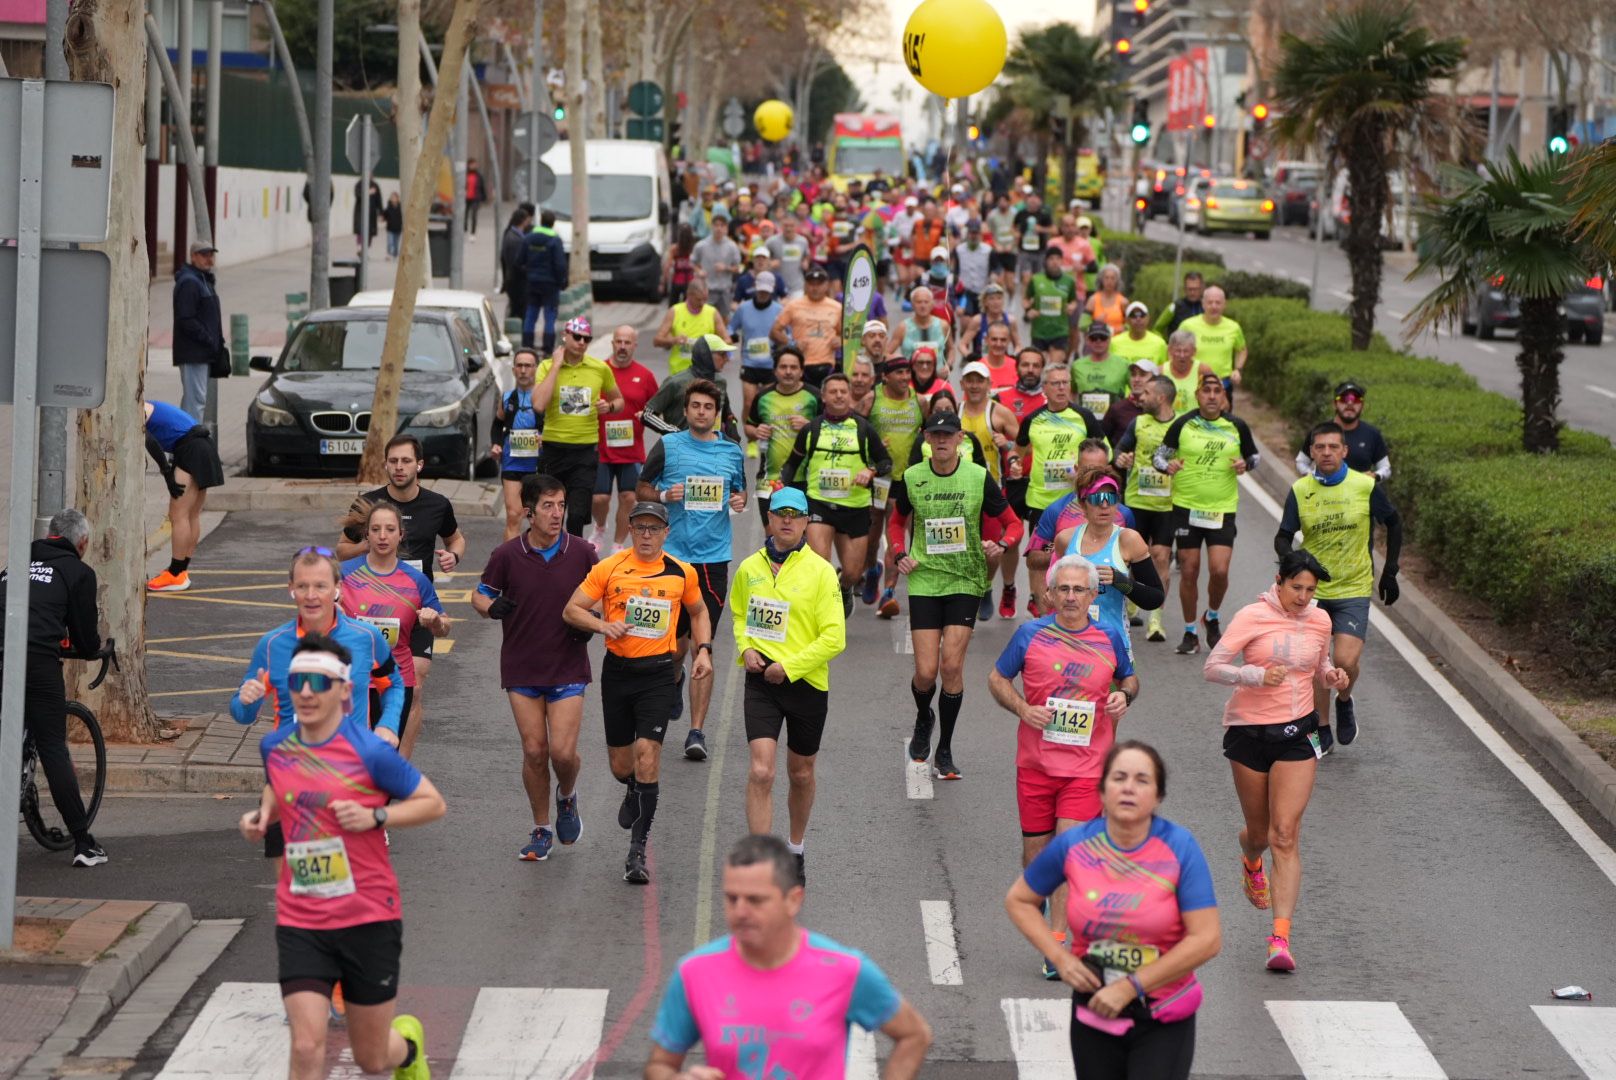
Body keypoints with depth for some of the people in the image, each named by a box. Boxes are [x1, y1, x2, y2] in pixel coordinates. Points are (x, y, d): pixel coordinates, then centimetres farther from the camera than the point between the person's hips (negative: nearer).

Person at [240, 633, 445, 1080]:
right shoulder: (274, 747, 2)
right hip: (299, 922, 3)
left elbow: (434, 803, -5)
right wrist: (263, 816, 4)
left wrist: (374, 816, -19)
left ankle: (408, 1038, 48)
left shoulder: (369, 751, -12)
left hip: (369, 919, -2)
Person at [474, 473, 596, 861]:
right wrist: (491, 606, -16)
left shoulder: (581, 553, -3)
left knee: (563, 751, -10)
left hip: (568, 669, 0)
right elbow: (480, 594, 7)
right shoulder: (507, 555, -5)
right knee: (534, 752, 1)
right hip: (522, 670, 0)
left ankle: (567, 797, 25)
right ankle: (541, 831, 18)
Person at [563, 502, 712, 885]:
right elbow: (571, 609, 1)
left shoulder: (682, 573, 3)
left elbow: (698, 612, 21)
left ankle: (638, 850, -8)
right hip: (617, 670, 1)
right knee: (620, 764, 8)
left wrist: (703, 650, 7)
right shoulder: (609, 568, -2)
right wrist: (602, 625, -17)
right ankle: (634, 793, 48)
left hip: (659, 673, -1)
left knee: (647, 754, -14)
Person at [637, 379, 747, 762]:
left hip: (714, 558, 0)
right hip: (673, 555, 0)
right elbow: (641, 490, 9)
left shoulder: (732, 453, 7)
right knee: (677, 636, 6)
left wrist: (740, 501, -2)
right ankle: (674, 676, 43)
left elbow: (740, 493, 21)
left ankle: (697, 731, -5)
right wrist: (664, 496, -11)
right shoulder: (667, 446, 2)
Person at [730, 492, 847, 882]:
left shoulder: (820, 572, -8)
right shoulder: (750, 568, 2)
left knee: (800, 774, 15)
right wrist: (746, 648, 0)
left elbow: (834, 637, -11)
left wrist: (790, 667, -16)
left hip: (806, 683, -1)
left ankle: (795, 849, 39)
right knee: (761, 772, -13)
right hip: (761, 683, 1)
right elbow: (738, 614, 20)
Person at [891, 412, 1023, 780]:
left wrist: (1001, 545, -18)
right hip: (923, 580, 1)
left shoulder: (979, 477, -5)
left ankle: (944, 752, 6)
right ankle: (923, 720, 31)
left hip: (966, 581, -1)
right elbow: (898, 521, 17)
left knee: (952, 665, -9)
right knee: (926, 671, -5)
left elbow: (1012, 522, 3)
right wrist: (899, 554, -1)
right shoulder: (911, 478, 0)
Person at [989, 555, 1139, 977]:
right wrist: (1023, 709, -9)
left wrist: (1125, 695, -2)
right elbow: (997, 678, 9)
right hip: (1036, 760, 1)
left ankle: (1056, 942, -8)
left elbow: (1129, 677, 21)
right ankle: (1034, 920, 37)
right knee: (1035, 846, 9)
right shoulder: (1030, 634, 0)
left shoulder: (1109, 638, 4)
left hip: (1087, 764, -1)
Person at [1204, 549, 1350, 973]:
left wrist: (1332, 677, 0)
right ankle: (1250, 861, 53)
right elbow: (1212, 667, -11)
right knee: (1259, 832, 12)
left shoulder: (1319, 620, 5)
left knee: (1285, 836, -10)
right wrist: (1257, 676, -26)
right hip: (1249, 731, -2)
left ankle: (1280, 938, -16)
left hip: (1297, 733, 2)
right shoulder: (1253, 617, -9)